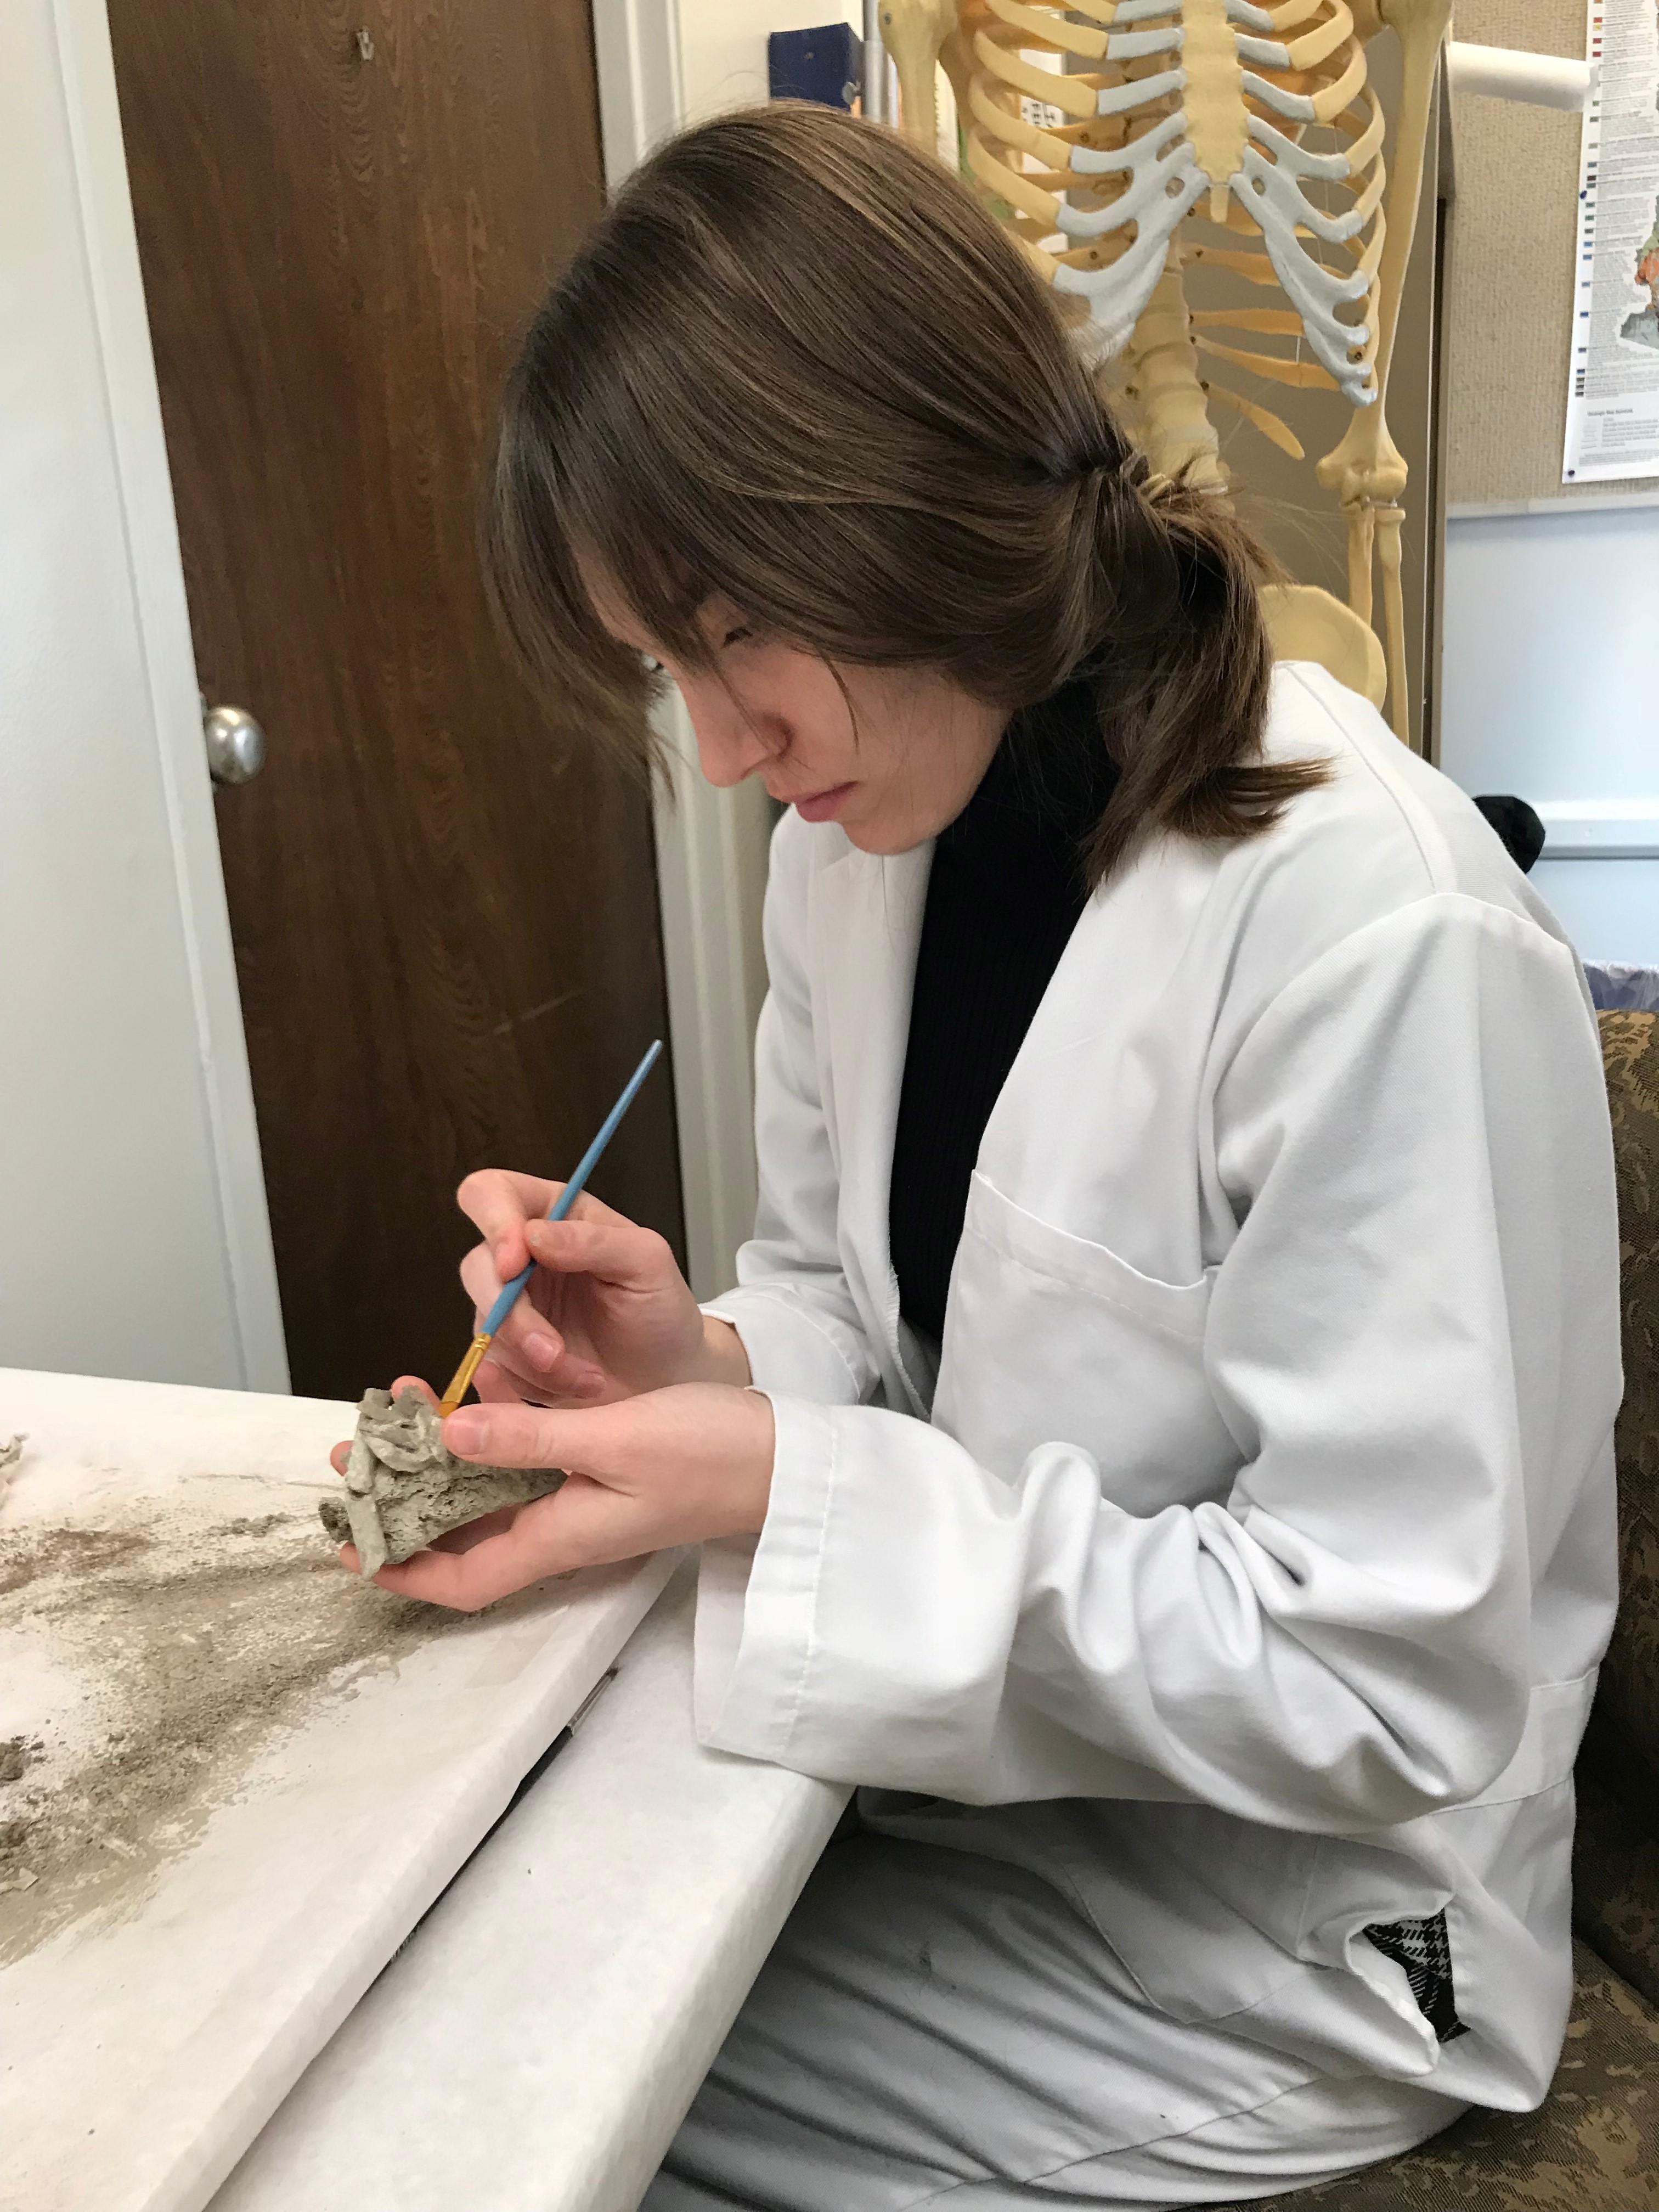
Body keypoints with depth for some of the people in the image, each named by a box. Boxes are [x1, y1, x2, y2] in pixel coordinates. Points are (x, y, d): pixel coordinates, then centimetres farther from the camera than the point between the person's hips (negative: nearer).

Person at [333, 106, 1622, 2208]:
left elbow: (1386, 1681, -23)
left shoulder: (1381, 941, -27)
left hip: (1266, 1925, -5)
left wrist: (788, 1490, -28)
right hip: (949, 1746, 6)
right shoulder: (860, 826, -3)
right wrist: (708, 1360, -14)